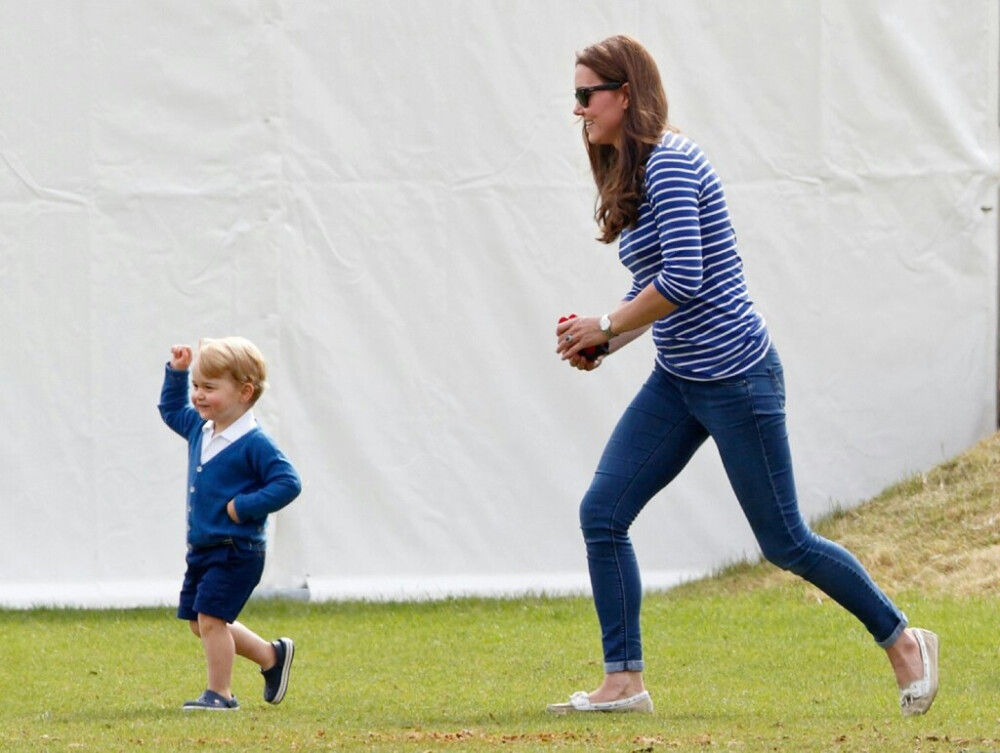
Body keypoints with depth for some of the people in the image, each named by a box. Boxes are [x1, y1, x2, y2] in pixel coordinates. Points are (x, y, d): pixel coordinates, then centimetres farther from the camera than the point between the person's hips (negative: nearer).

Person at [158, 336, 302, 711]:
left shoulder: (254, 444, -18)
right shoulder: (200, 428, 6)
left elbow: (287, 484, -21)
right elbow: (172, 410, 27)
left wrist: (243, 507, -23)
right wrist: (175, 372, 13)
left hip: (236, 551, -9)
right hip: (202, 549, 9)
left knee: (210, 618, -12)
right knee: (199, 623, 15)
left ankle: (219, 693, 1)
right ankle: (273, 656, 30)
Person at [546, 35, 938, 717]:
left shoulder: (670, 163, -17)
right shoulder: (634, 174, 13)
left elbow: (683, 280, -26)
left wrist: (605, 326, -15)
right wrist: (601, 343, 5)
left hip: (735, 379, -9)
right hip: (677, 382, 9)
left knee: (786, 543, -1)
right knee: (602, 514, -2)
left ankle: (904, 641, 17)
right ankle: (624, 683, 2)